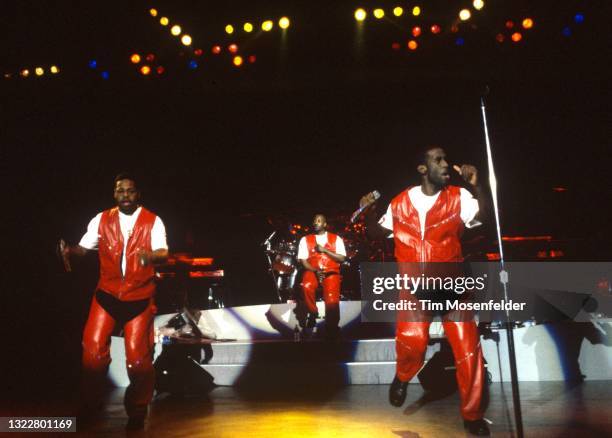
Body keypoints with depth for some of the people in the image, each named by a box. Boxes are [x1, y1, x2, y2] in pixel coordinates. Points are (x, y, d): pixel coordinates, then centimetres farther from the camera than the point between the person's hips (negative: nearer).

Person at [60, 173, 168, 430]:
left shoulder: (153, 222, -5)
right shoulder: (101, 220, 3)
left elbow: (163, 253, -17)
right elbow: (85, 247, -1)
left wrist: (151, 255, -39)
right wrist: (70, 251, -24)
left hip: (140, 297, -2)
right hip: (106, 294, 2)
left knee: (138, 357, 2)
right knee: (93, 350, 0)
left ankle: (137, 411, 25)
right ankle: (89, 405, 26)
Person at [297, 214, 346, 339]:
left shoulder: (336, 239, 10)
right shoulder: (305, 239, 12)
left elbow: (341, 258, 1)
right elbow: (303, 260, 4)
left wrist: (325, 250, -8)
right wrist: (315, 271, -13)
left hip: (331, 272, -1)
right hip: (312, 271, 1)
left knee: (332, 299, -27)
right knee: (307, 286, -33)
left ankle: (331, 328, -7)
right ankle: (313, 313, -8)